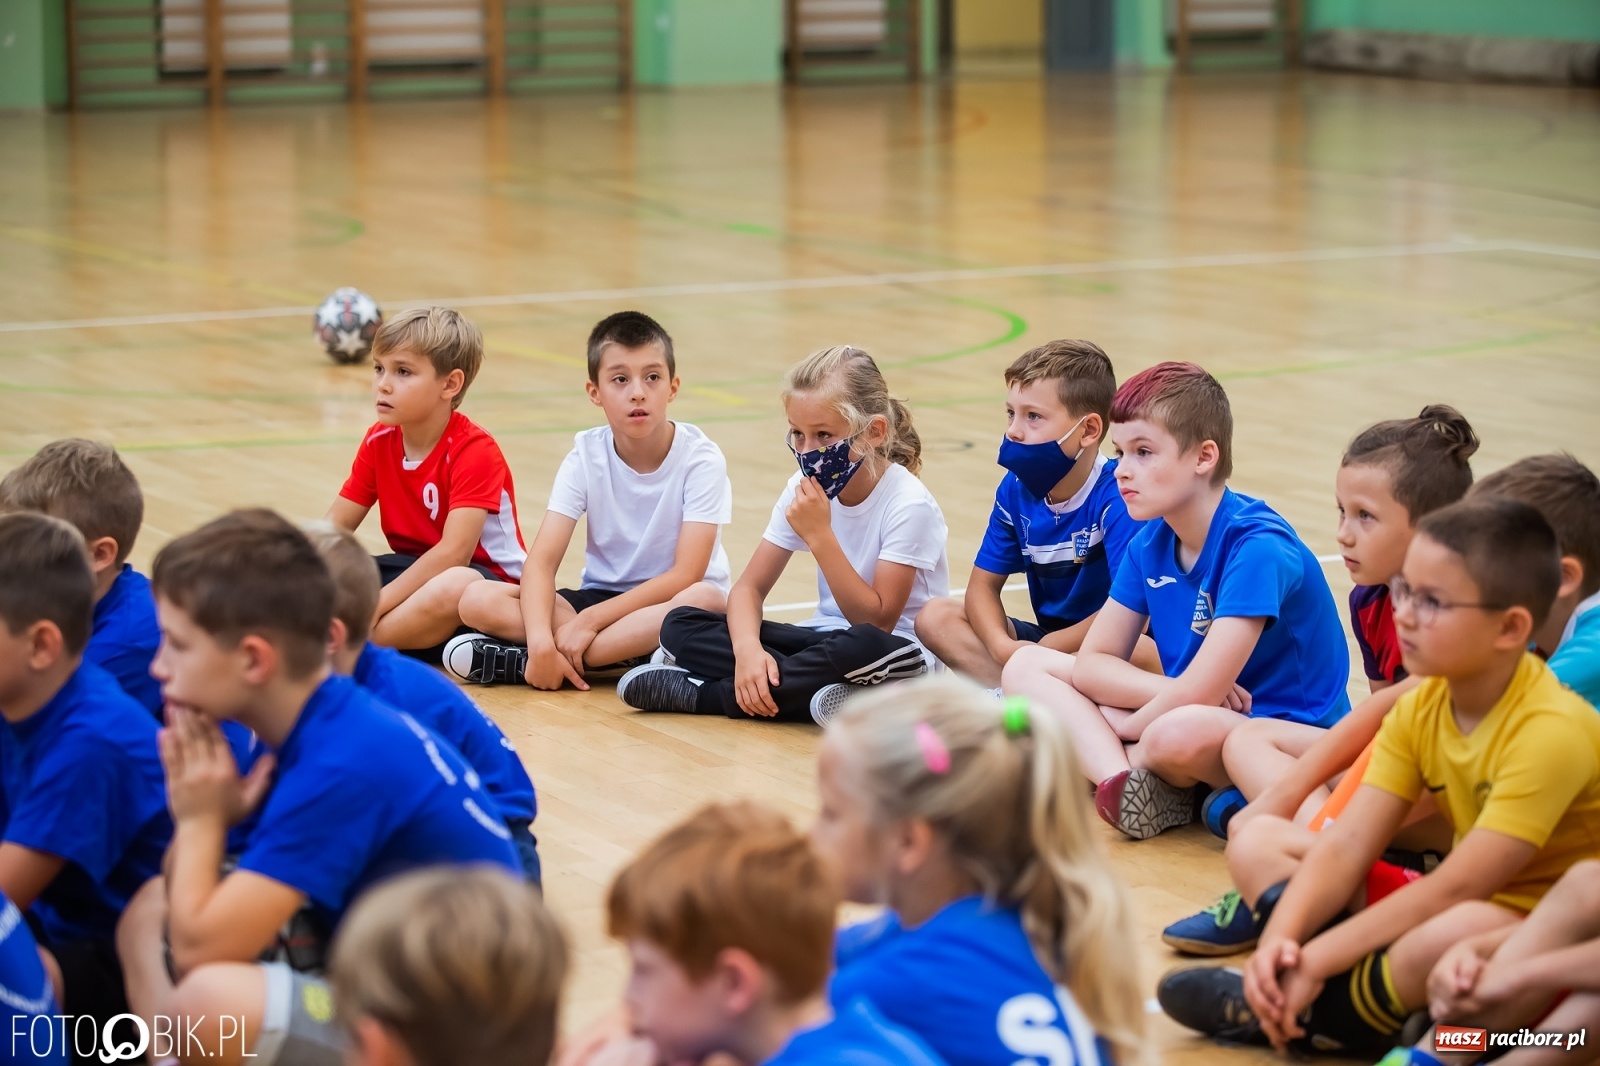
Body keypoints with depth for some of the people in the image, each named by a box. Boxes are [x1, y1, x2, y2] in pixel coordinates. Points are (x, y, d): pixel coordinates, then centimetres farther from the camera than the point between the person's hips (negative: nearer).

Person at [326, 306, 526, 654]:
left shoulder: (474, 451, -20)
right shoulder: (378, 442, 1)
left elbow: (452, 553, -28)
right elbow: (336, 527, 1)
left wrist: (374, 605, -33)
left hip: (486, 577, -6)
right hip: (416, 570, 6)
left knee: (452, 588, -41)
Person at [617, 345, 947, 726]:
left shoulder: (908, 505, -19)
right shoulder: (805, 489, -2)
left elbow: (877, 622, -21)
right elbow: (750, 586, -3)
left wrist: (820, 536, -28)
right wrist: (748, 648, -25)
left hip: (897, 650, -6)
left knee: (866, 647, -43)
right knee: (680, 626, -9)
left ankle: (702, 694, -28)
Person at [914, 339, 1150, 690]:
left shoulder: (1116, 494, -21)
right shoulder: (1016, 490, 0)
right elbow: (983, 584, 3)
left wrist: (1047, 647, -20)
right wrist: (1001, 645, -19)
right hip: (1047, 641, 7)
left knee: (1142, 650, -40)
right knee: (935, 618, -6)